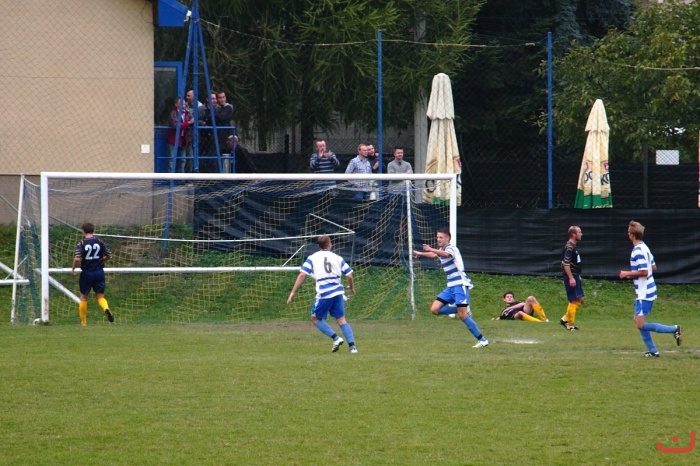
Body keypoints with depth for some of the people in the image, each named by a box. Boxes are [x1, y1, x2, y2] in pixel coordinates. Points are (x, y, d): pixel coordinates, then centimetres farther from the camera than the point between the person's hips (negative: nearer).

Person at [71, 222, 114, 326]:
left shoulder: (81, 244, -8)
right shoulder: (100, 242, 1)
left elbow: (77, 259, -19)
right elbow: (109, 256, 3)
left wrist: (73, 269, -2)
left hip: (87, 273, -2)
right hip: (99, 271, 2)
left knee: (83, 297, 13)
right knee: (100, 296, 9)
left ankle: (83, 322, 17)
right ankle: (106, 308, -24)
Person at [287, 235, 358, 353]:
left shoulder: (312, 258, 4)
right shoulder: (338, 258, 10)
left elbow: (302, 275, -6)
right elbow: (349, 276, 8)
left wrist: (293, 292, -3)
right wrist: (351, 287, 29)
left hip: (324, 294, -3)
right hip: (338, 293, 3)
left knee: (316, 319, 12)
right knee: (341, 319, 11)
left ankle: (336, 338, -4)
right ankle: (352, 346, -1)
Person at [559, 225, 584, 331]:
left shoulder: (573, 247, 15)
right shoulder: (569, 247, -16)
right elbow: (566, 264, -23)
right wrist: (571, 278, -25)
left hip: (575, 277, 10)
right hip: (571, 277, -10)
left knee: (580, 299, 12)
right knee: (574, 300, -5)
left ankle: (565, 319, 16)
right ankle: (570, 324, 2)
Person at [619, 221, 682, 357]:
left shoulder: (638, 251, -19)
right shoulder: (645, 248, 11)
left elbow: (644, 272, -25)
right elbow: (653, 267, 19)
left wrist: (628, 273, -13)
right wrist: (633, 274, 19)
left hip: (644, 293, -10)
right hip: (648, 291, 10)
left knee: (641, 324, -9)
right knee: (638, 320, 14)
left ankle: (673, 329, -12)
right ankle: (653, 351, 14)